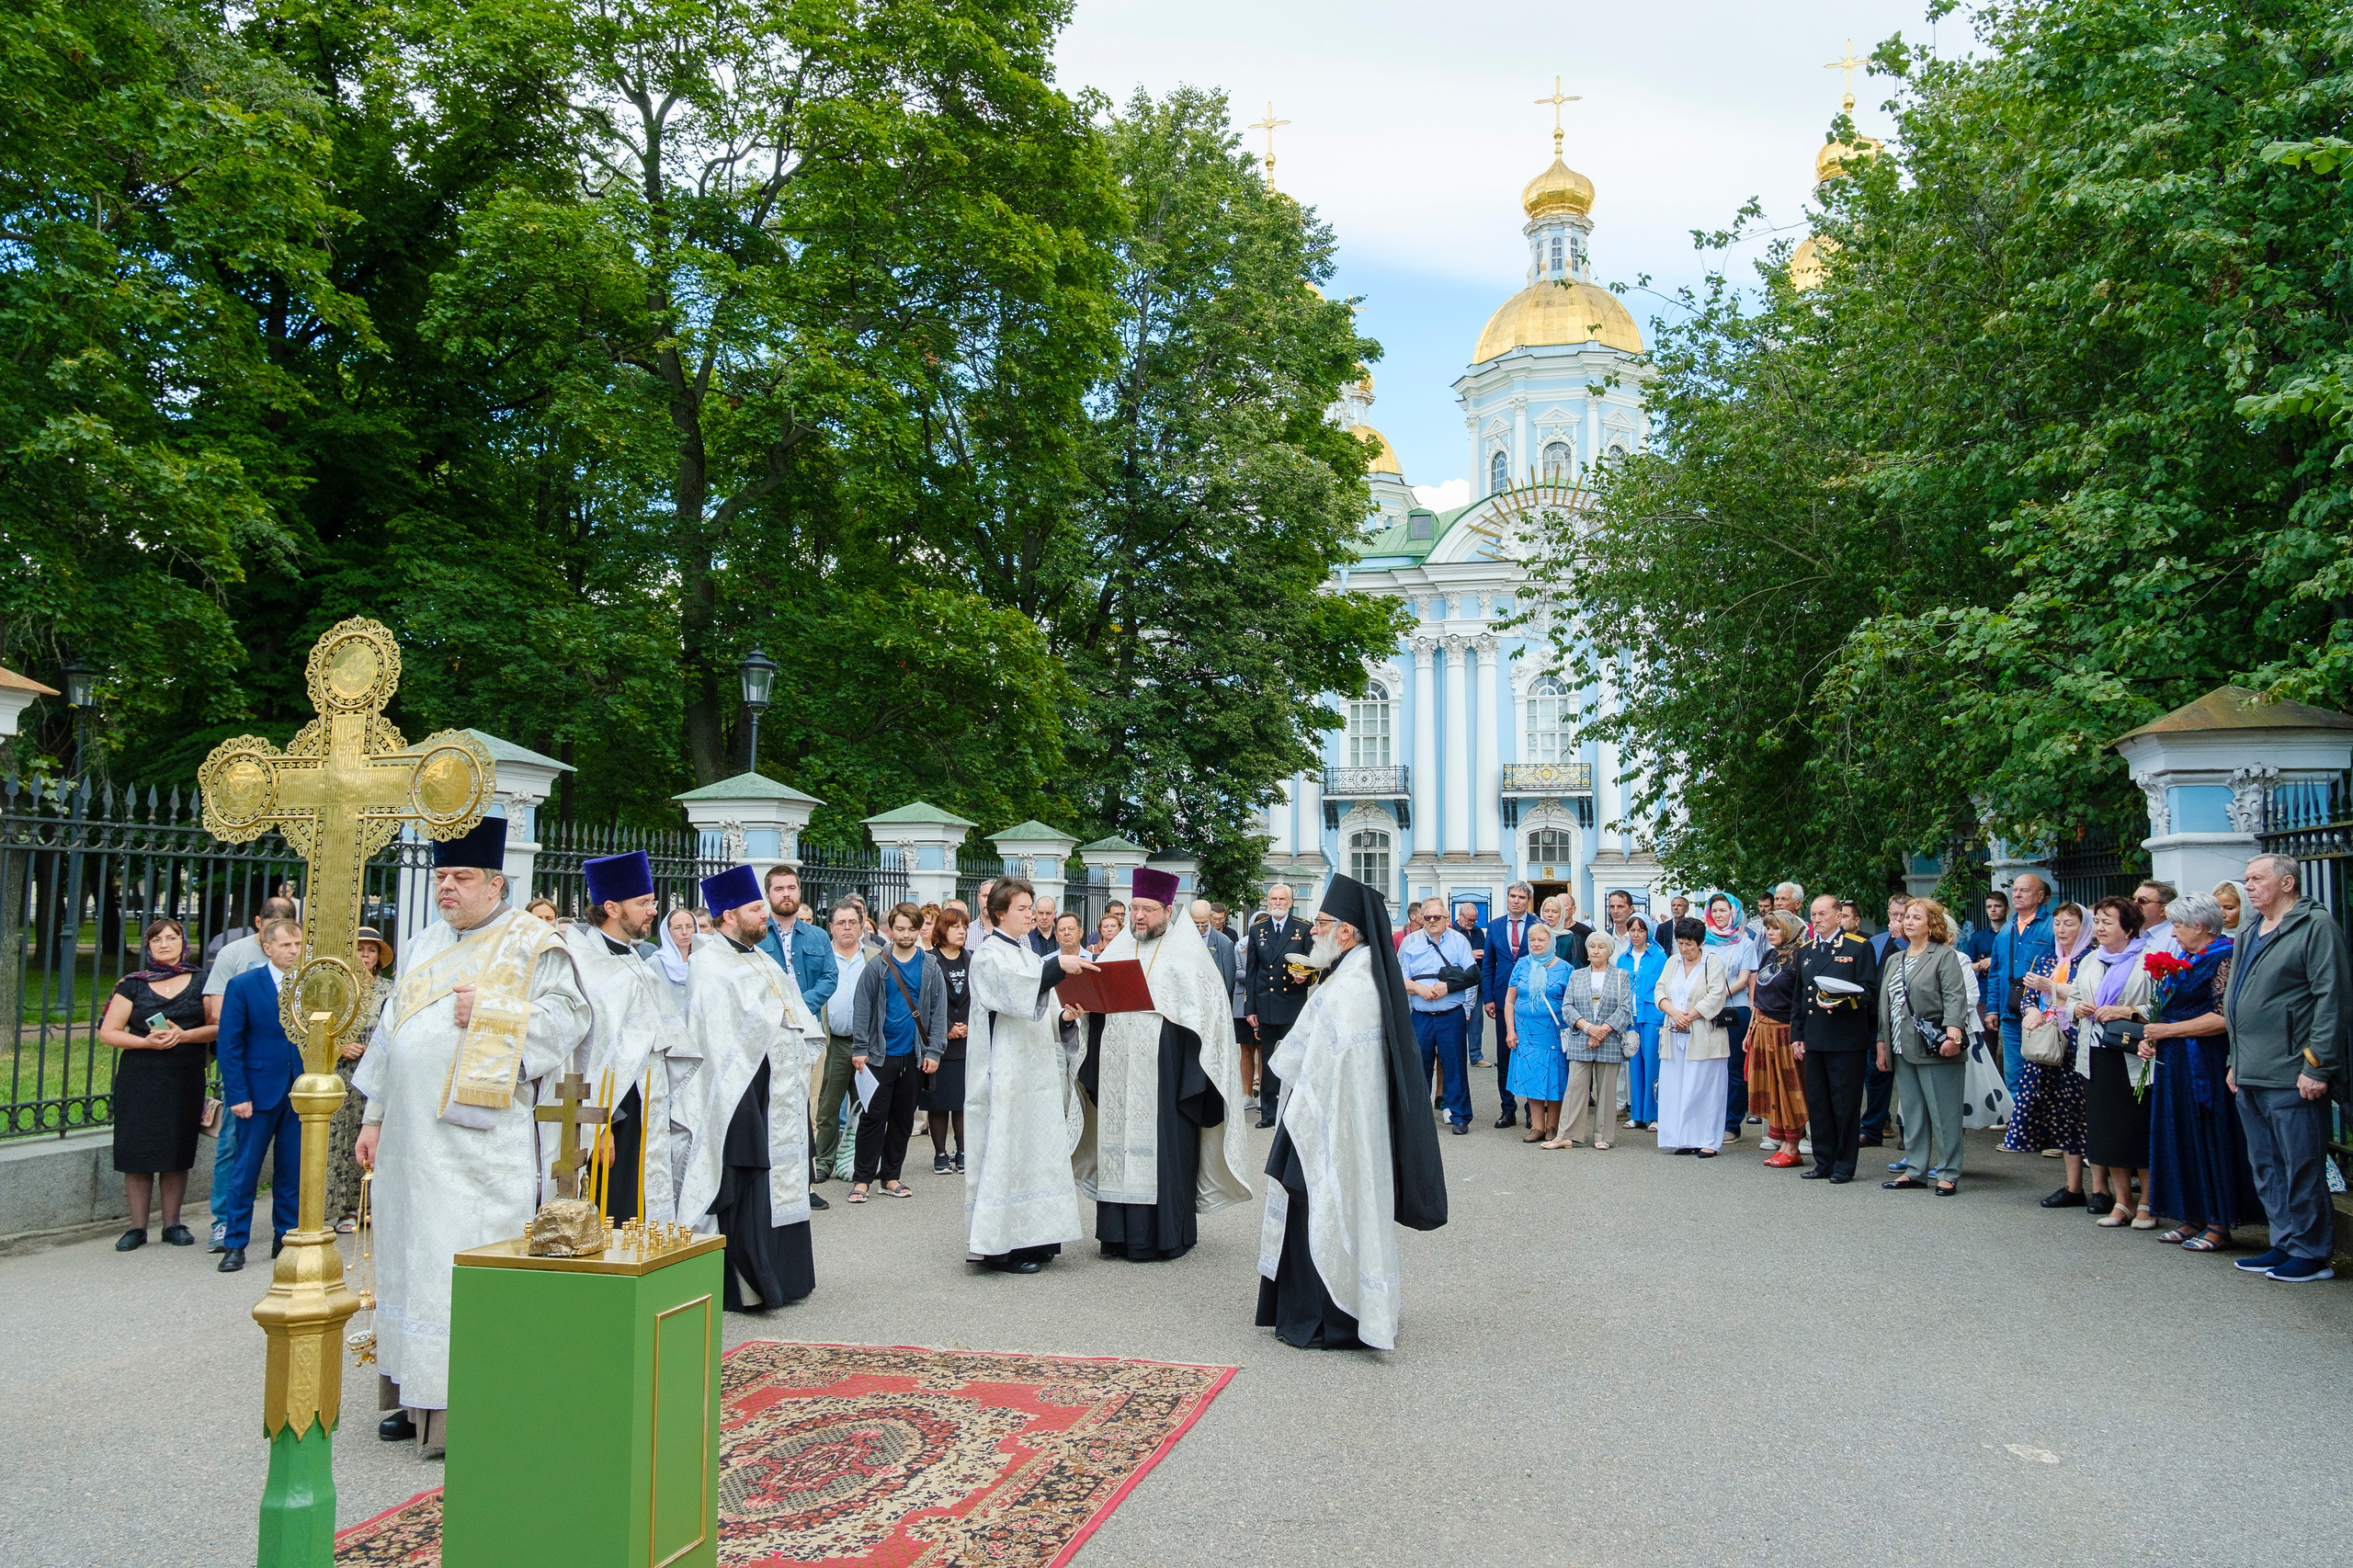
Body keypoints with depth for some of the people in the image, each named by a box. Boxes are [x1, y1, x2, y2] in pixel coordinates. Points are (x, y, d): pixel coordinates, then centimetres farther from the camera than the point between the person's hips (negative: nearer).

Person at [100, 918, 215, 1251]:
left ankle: (172, 1224, 14)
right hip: (139, 1080, 0)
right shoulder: (132, 985, 5)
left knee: (177, 1152, 4)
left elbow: (218, 1026, 2)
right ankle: (137, 1227, 9)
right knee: (138, 1152, -1)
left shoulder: (199, 984, 6)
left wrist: (184, 1035, -15)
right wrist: (146, 1041, -13)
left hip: (185, 1079, 0)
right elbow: (108, 1033, 2)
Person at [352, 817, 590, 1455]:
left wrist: (488, 1012, -18)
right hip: (414, 1135, 7)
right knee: (415, 1253, 10)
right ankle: (419, 1395, 19)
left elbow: (568, 1016, -11)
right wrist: (374, 1117, 16)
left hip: (481, 1137, -6)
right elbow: (392, 1033, 19)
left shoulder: (531, 942, -3)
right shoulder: (425, 946, 16)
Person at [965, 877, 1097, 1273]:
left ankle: (1029, 1238, 15)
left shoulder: (1027, 954, 18)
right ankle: (998, 1246, -3)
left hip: (1035, 1069, 8)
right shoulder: (988, 955, -7)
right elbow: (1011, 989, -27)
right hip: (1005, 1071, -8)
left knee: (1034, 1147, 9)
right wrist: (1058, 965, -39)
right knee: (1005, 1148, -8)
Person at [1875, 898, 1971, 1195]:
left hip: (1934, 1048, -7)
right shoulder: (1894, 960, 19)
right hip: (1903, 1049, 7)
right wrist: (1882, 1044, 18)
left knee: (1943, 1113, -3)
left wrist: (1952, 1034, -25)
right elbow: (1884, 1005, 21)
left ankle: (1948, 1174, 3)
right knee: (1912, 1114, 10)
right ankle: (1914, 1171, 16)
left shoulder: (1944, 956, -2)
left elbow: (1955, 997, -13)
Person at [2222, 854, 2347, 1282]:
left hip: (2292, 1077, -9)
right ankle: (2284, 1244, 22)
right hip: (2251, 1076, 9)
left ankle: (2311, 1253, 8)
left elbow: (2331, 1000, -14)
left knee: (2302, 1168, -1)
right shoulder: (2251, 934, 18)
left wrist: (2318, 1066, -18)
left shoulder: (2316, 926, -8)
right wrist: (2236, 1063, 20)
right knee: (2266, 1168, 14)